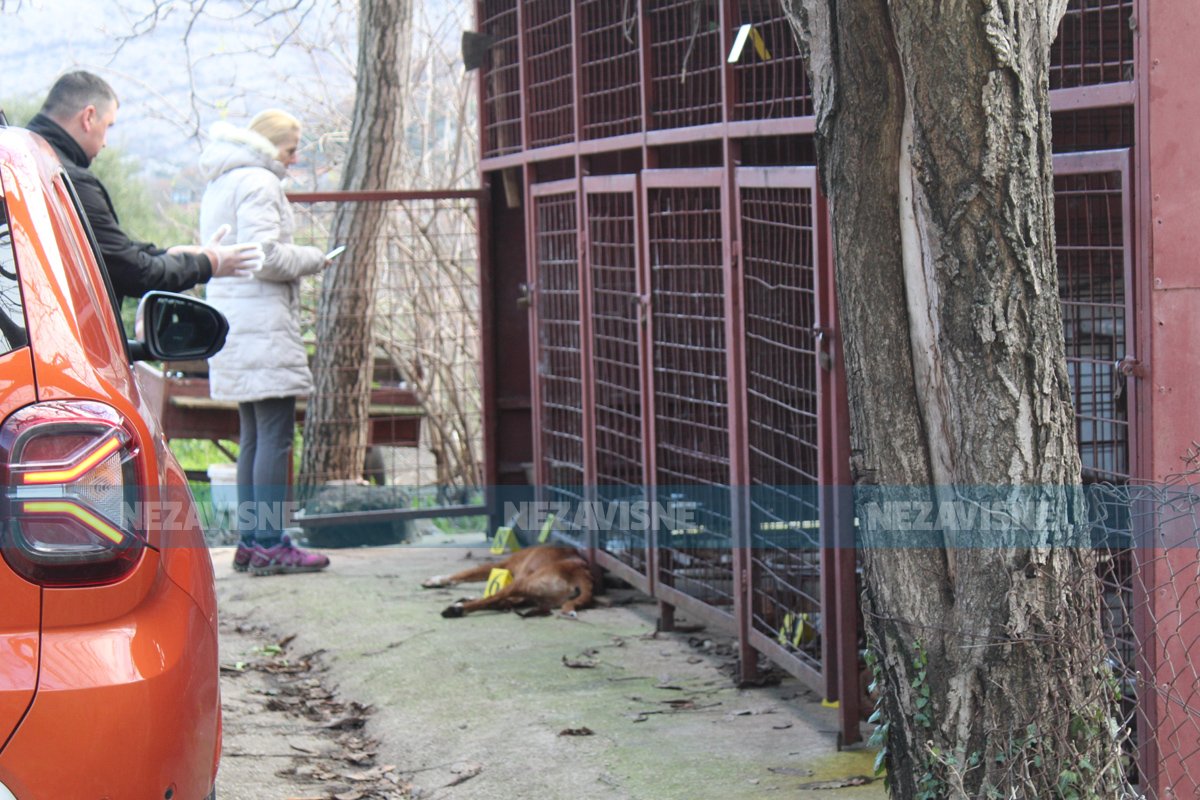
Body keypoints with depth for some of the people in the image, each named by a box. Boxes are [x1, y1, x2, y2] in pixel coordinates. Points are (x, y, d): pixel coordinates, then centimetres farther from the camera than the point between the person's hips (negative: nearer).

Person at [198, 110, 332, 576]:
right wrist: (313, 259, -5)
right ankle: (269, 544, -11)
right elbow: (264, 255, -20)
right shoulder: (258, 182, -10)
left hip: (234, 325, 10)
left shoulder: (220, 184, 21)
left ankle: (250, 542, 14)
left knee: (253, 437, 13)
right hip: (264, 326, -10)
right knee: (275, 436, -9)